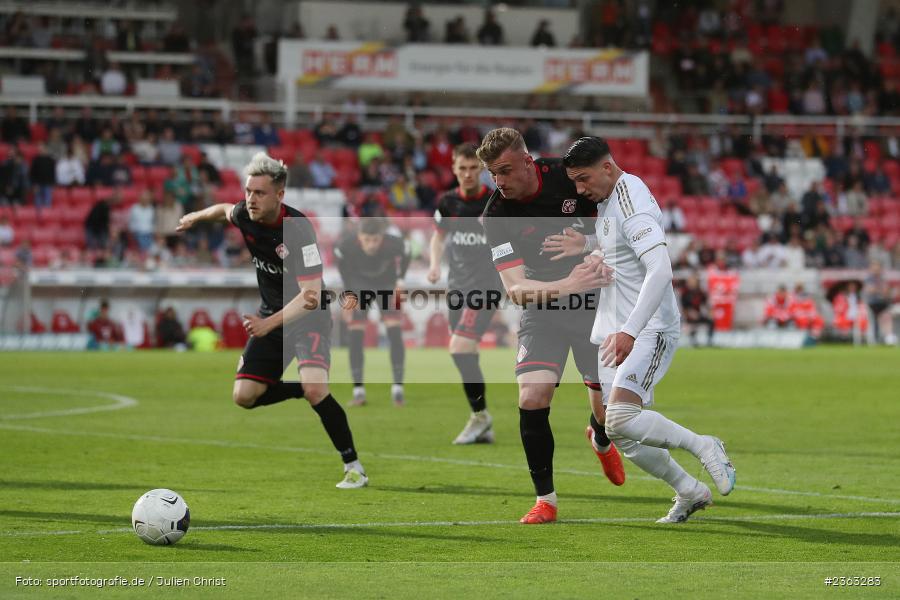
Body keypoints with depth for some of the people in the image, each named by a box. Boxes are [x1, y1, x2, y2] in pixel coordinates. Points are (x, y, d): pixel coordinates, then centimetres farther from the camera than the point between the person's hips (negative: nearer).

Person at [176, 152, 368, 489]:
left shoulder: (298, 229, -29)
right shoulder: (245, 215, -10)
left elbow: (311, 295, -34)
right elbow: (226, 210, 19)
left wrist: (270, 323, -45)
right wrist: (197, 217, 30)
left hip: (308, 318, -7)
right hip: (270, 317, 7)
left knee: (315, 389, -28)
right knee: (244, 396, -4)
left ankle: (354, 467, -14)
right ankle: (308, 390, 22)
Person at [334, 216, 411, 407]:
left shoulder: (394, 244, -35)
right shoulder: (346, 245, -33)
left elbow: (405, 254, -9)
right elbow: (340, 261, -8)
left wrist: (400, 280, -9)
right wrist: (348, 290, -7)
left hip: (387, 284, 0)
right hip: (360, 285, 0)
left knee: (395, 333, -11)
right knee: (355, 335, -9)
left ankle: (397, 389, -3)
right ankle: (358, 391, -2)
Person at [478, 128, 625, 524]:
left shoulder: (567, 174, -15)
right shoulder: (497, 216, -19)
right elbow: (514, 287, -26)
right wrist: (563, 286, -41)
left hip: (593, 303, 1)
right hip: (542, 311, -1)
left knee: (609, 404, 4)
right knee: (531, 398, -18)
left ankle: (601, 439, 43)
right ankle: (545, 499, -4)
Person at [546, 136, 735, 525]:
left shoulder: (632, 203, -18)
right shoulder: (606, 201, 13)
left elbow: (660, 270, -28)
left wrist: (630, 331, -32)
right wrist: (588, 246, 9)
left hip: (649, 329, -10)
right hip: (616, 331, 10)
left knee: (621, 419, -27)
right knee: (619, 435, 6)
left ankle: (704, 447, -9)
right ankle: (690, 493, 21)